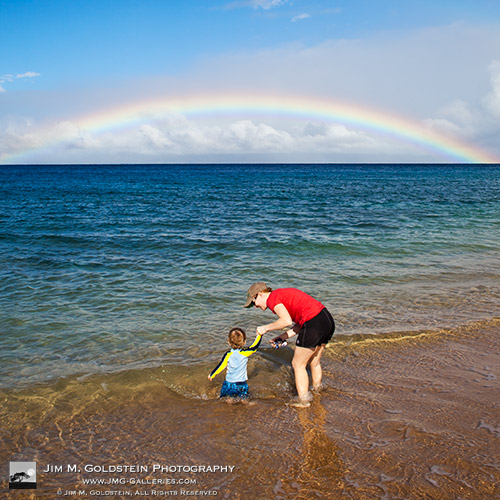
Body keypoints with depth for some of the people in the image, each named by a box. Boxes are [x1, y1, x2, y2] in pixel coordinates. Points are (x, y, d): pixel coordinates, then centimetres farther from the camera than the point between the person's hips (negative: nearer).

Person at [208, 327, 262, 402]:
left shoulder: (228, 355, -11)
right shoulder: (245, 353, -11)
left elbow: (221, 366, -2)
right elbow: (254, 346, 0)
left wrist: (212, 375, 13)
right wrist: (259, 335, 12)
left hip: (229, 384, -1)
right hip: (242, 384, 1)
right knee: (244, 399, 16)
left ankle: (230, 398, -10)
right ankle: (241, 398, -5)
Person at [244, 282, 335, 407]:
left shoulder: (272, 298, -4)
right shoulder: (283, 294, 23)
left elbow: (287, 321, -19)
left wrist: (266, 328, -5)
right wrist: (284, 336, 16)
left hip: (314, 325, -9)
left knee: (298, 365, 8)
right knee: (314, 362, 26)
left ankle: (303, 401, 17)